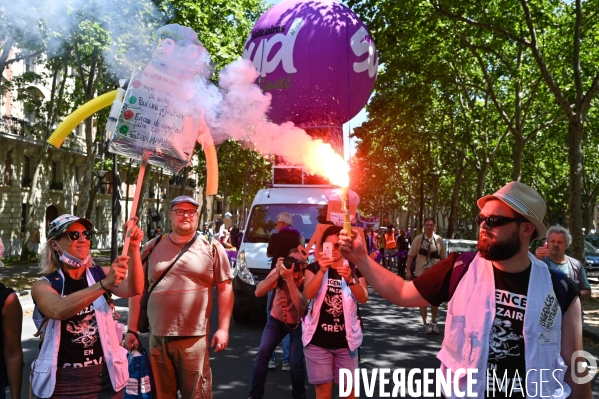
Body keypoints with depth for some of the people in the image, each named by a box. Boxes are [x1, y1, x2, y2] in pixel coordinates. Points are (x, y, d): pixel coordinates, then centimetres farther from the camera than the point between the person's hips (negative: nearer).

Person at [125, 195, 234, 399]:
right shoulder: (153, 247, 7)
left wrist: (223, 328, -5)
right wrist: (131, 329, 6)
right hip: (157, 338, 3)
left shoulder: (211, 248, 1)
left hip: (194, 339, -2)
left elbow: (224, 288, 1)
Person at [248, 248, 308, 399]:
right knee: (262, 354, -11)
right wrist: (277, 274, -37)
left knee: (296, 361, -14)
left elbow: (301, 306, -40)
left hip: (298, 323, -2)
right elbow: (258, 292, -26)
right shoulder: (279, 271, -19)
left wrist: (290, 278, -45)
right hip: (277, 319, 2)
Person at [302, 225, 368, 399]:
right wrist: (322, 271, -29)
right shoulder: (314, 267, 1)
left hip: (346, 341, 1)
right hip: (318, 341, -1)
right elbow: (308, 294, -16)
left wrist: (350, 279, -28)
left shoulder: (354, 269, 3)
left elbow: (363, 298, -11)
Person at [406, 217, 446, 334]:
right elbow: (411, 255, -3)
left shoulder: (439, 240, -1)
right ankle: (425, 323, 16)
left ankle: (433, 322, 26)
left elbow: (443, 257, 6)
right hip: (421, 273, -1)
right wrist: (408, 270, -8)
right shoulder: (418, 239, -6)